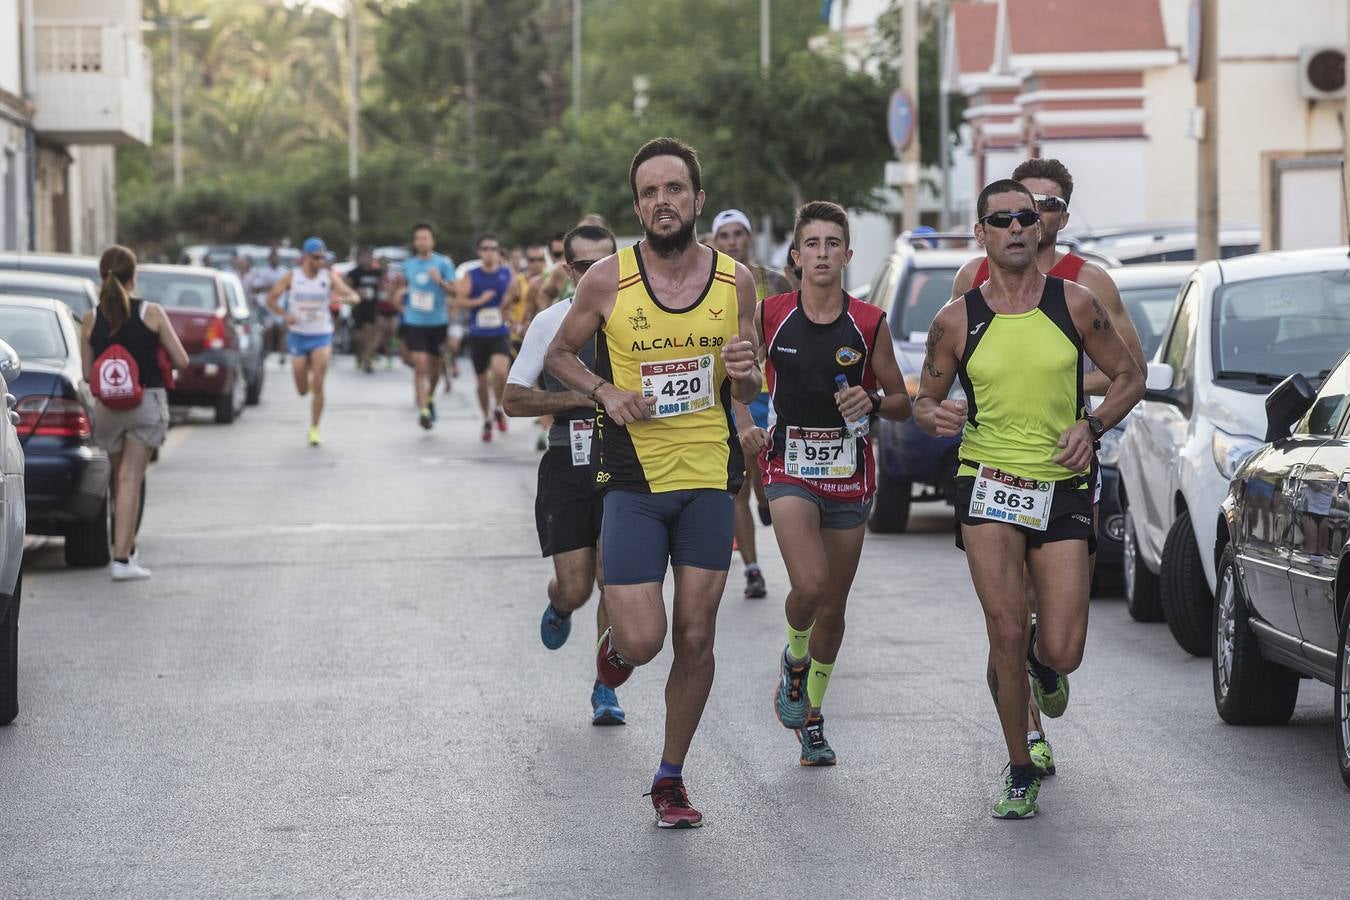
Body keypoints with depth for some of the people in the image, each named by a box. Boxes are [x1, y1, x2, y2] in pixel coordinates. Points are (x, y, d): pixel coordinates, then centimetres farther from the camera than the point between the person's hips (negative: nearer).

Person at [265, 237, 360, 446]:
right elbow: (271, 298, 2)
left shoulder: (329, 276, -5)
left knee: (318, 386, -11)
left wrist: (344, 298, -35)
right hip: (297, 335, 1)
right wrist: (285, 314, -16)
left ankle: (314, 429, -1)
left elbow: (354, 296, -11)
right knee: (302, 390, 6)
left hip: (322, 335, -1)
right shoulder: (292, 277, -3)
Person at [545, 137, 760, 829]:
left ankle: (671, 777, 20)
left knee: (695, 640, 3)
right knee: (643, 640, -10)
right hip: (633, 484, -2)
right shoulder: (608, 279, -6)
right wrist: (604, 391, -9)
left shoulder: (735, 280, 1)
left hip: (708, 481, 2)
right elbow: (560, 353, 10)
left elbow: (746, 395, 11)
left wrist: (746, 374, -12)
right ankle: (615, 643, 29)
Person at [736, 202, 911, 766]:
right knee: (809, 585, -23)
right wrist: (745, 425, -5)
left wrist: (871, 404, -16)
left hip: (849, 473, 2)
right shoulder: (769, 316, -4)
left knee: (833, 607, 9)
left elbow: (901, 404, 5)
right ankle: (794, 659, 11)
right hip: (790, 467, -2)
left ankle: (811, 716, 29)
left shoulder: (869, 324, -2)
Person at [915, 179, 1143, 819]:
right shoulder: (957, 320, 1)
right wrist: (934, 416, -13)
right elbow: (924, 401, 11)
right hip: (988, 486, 0)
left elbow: (1128, 377, 9)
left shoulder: (1076, 304, 1)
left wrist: (1091, 426, -8)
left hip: (1062, 488, 1)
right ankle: (1020, 774, 10)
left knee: (1062, 652, -6)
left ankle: (1042, 661, 35)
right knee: (1006, 635, -10)